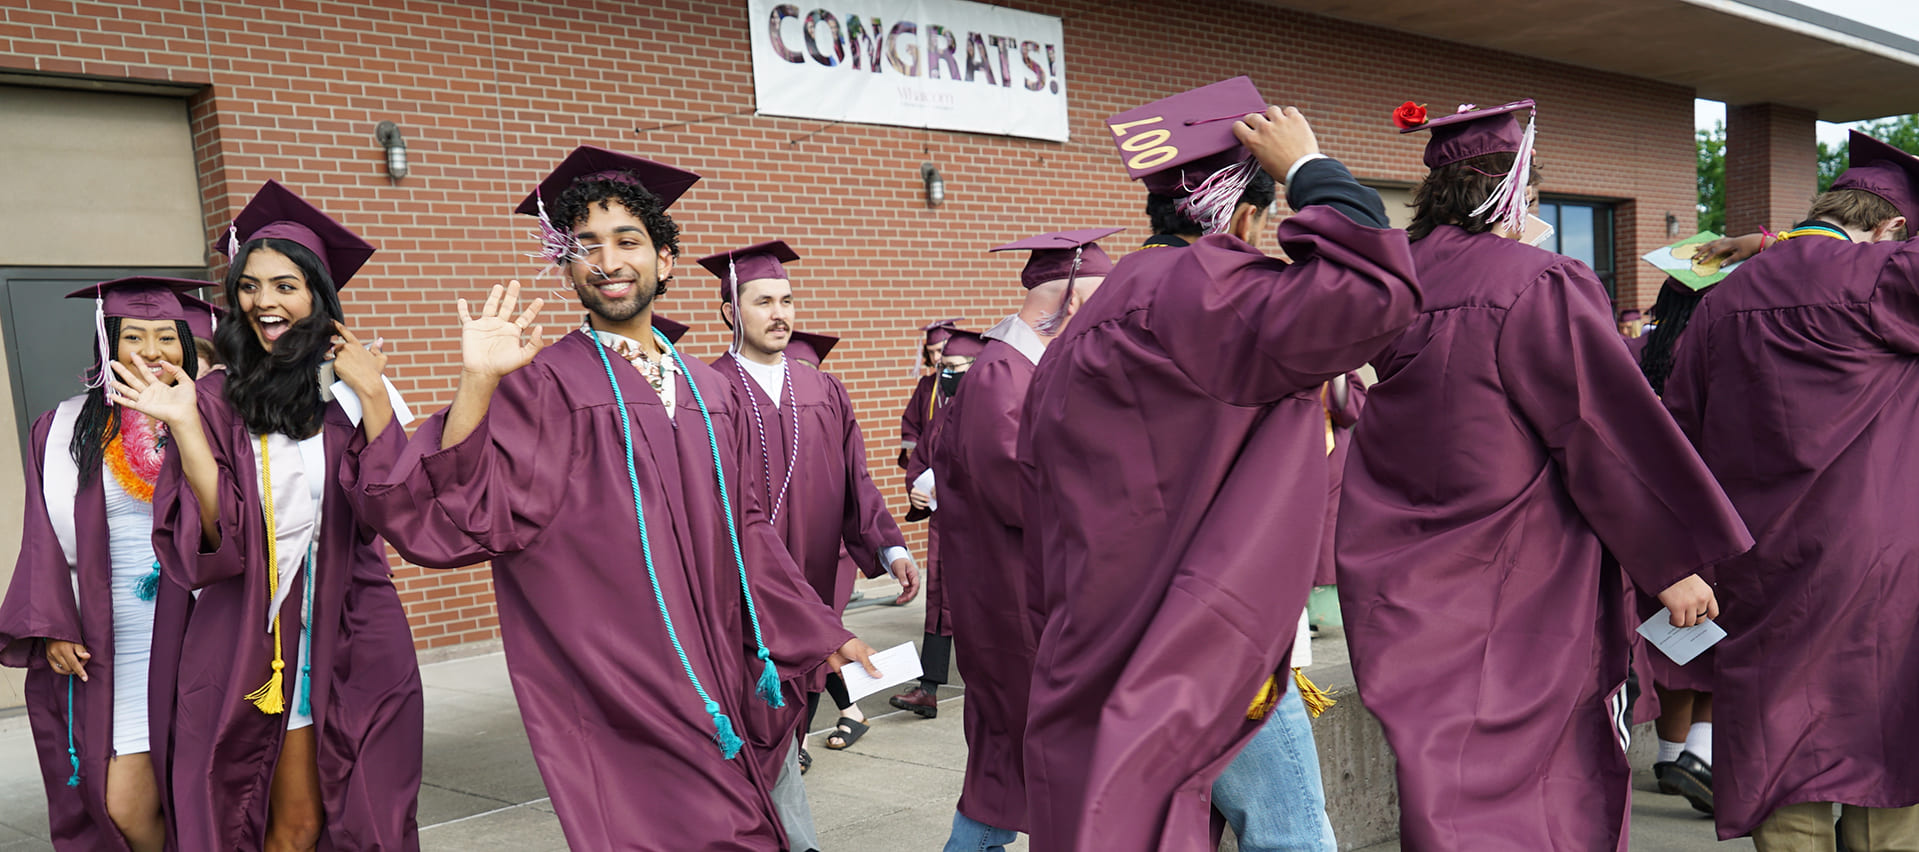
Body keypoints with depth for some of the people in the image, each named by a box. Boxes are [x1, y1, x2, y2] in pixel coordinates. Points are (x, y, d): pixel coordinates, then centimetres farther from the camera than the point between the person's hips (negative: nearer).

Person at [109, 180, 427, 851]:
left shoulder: (357, 388, 4)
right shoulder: (216, 400, 3)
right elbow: (220, 538, -7)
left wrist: (372, 397, -12)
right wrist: (183, 426, -16)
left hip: (357, 636, 1)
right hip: (260, 637, -1)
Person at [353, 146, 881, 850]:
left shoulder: (710, 393, 11)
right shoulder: (544, 383, -5)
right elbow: (468, 516, -16)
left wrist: (821, 633, 17)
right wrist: (478, 383, -24)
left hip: (712, 679, 5)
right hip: (613, 682, -5)